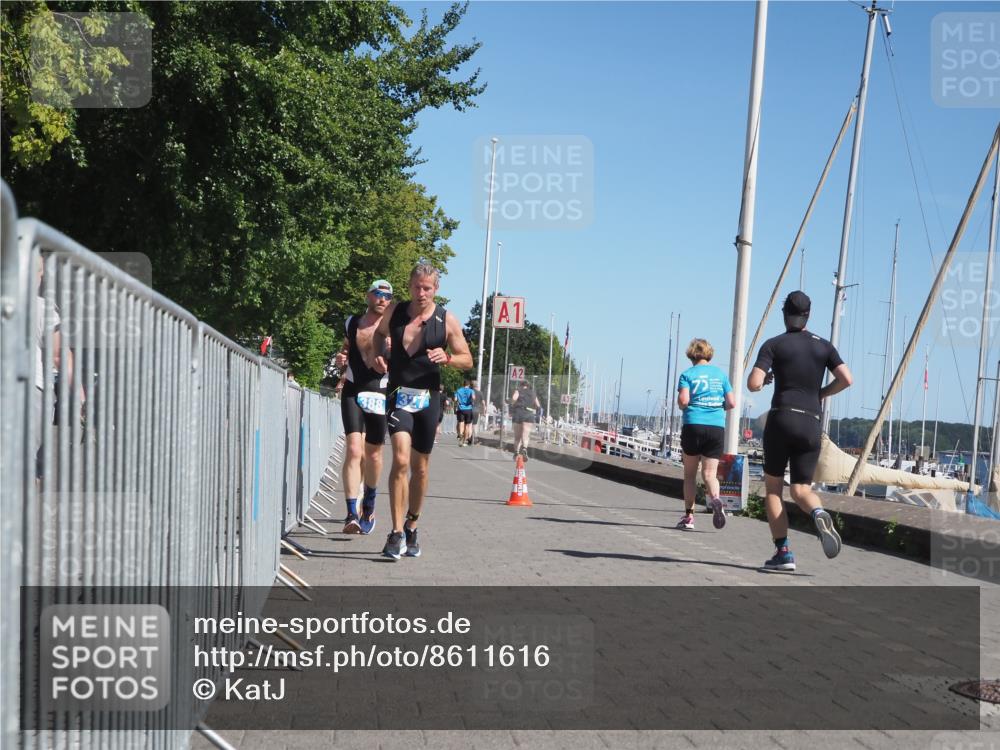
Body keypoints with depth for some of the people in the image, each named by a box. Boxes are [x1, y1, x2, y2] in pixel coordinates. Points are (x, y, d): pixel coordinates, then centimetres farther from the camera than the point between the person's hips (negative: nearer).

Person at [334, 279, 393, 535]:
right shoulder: (352, 322, 8)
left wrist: (388, 364, -22)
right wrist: (340, 359, 2)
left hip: (379, 393, 0)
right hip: (352, 391, 0)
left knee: (373, 454, 11)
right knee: (353, 450, -16)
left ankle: (368, 507, 35)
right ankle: (352, 514, -19)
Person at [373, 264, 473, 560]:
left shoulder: (447, 321, -1)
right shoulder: (394, 312, 3)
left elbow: (467, 360, 5)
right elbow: (378, 335, 23)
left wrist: (447, 357, -16)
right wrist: (376, 357, 3)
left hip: (428, 398, 1)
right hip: (399, 394, -1)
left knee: (420, 467, 10)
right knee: (401, 460, -19)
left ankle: (411, 528, 29)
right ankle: (397, 533, -17)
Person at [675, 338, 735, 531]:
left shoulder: (688, 374, 2)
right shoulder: (721, 374, 10)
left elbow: (683, 401, -12)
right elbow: (732, 403, 6)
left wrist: (682, 406, 10)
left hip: (693, 426, -2)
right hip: (717, 427, 2)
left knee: (689, 473, 10)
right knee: (710, 473, 3)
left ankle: (689, 515, 10)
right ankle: (715, 499, -27)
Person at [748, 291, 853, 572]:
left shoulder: (773, 345, 0)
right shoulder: (824, 346, 10)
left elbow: (753, 384, -10)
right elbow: (846, 379, 0)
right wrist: (821, 393, 16)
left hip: (781, 419, -3)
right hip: (812, 424, 3)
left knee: (773, 487, 9)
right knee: (801, 489, 10)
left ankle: (783, 553, 0)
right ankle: (819, 513, -26)